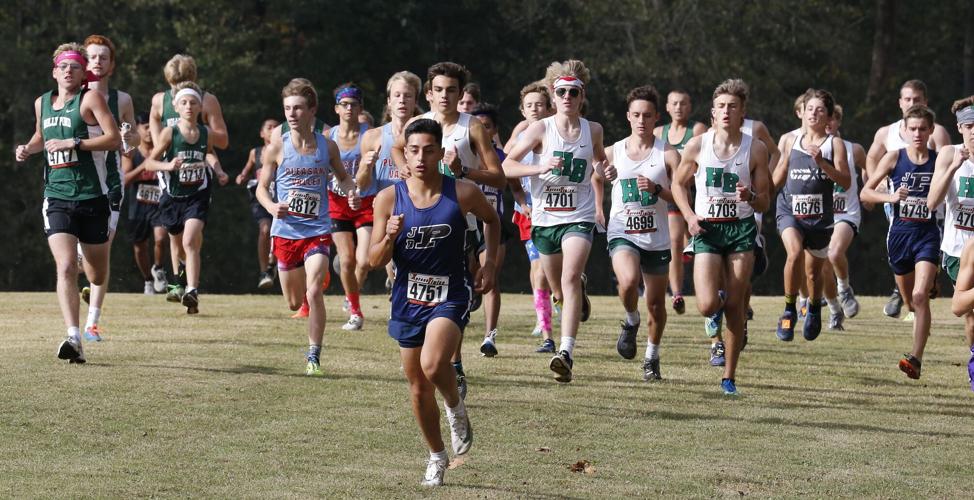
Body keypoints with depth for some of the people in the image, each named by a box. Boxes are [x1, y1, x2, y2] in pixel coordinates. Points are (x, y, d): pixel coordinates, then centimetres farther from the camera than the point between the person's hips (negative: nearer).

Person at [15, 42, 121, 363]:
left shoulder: (90, 99, -5)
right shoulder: (42, 103, 11)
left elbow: (115, 139, -15)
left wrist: (73, 143, -20)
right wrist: (28, 149, 9)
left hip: (93, 198, -2)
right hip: (57, 200, 2)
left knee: (98, 274, 11)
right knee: (66, 268, -18)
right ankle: (74, 339, -26)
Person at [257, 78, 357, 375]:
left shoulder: (327, 147, -1)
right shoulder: (277, 148, -3)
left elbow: (342, 176, 17)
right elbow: (262, 187, 3)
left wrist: (351, 193, -6)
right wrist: (271, 206, -18)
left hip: (318, 230, -1)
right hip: (286, 231, 1)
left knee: (313, 292, -20)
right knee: (294, 303, 11)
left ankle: (314, 357, -13)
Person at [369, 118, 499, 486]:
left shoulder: (463, 193, -8)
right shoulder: (389, 199, -6)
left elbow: (491, 220, 14)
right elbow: (375, 261, -3)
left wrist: (489, 264, 5)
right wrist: (389, 237, -22)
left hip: (451, 295, -3)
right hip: (408, 299, 3)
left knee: (433, 365, -28)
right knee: (418, 387, 10)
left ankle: (456, 408, 5)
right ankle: (437, 456, 30)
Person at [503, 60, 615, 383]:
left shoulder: (593, 130, 3)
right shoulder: (541, 129, -4)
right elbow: (507, 166, -8)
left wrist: (605, 172, 1)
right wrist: (540, 168, -24)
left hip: (579, 218, -1)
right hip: (545, 219, 1)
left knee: (570, 278, -23)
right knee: (559, 289, 14)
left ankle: (566, 353, -31)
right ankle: (580, 294, 54)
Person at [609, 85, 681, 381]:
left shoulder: (668, 154, -1)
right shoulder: (613, 153, 5)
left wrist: (657, 190, -21)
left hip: (657, 237, 1)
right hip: (622, 232, -1)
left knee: (656, 303, 9)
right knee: (629, 281, -30)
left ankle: (652, 357, 31)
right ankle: (631, 322, 1)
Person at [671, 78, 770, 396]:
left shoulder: (756, 149, -1)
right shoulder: (697, 146, -1)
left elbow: (765, 203, 3)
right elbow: (679, 184, 13)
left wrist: (750, 196, -20)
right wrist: (689, 216, -3)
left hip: (741, 229, 0)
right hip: (706, 229, 0)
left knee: (734, 306, -2)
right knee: (708, 306, -14)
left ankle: (729, 377, 10)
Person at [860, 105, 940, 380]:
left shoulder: (940, 160, 0)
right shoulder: (894, 157, -1)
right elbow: (865, 192, 0)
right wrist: (891, 197, -16)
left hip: (928, 235, -2)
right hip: (900, 233, 2)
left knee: (920, 295, -19)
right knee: (909, 300, 15)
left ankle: (916, 359, -22)